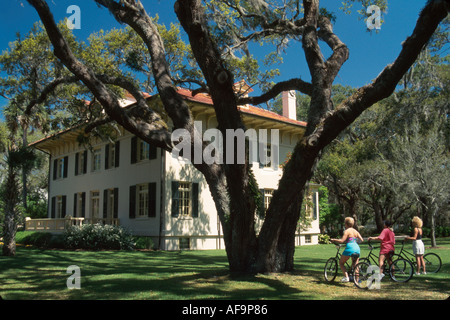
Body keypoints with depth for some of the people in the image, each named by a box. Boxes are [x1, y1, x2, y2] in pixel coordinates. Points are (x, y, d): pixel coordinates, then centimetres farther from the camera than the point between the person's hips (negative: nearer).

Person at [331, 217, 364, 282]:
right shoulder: (355, 231, 16)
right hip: (357, 248, 7)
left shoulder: (347, 231, -4)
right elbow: (361, 240, 13)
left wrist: (334, 240, -1)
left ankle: (346, 277, -6)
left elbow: (342, 241, -14)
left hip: (350, 248, -7)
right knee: (355, 265, 15)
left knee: (341, 263, 9)